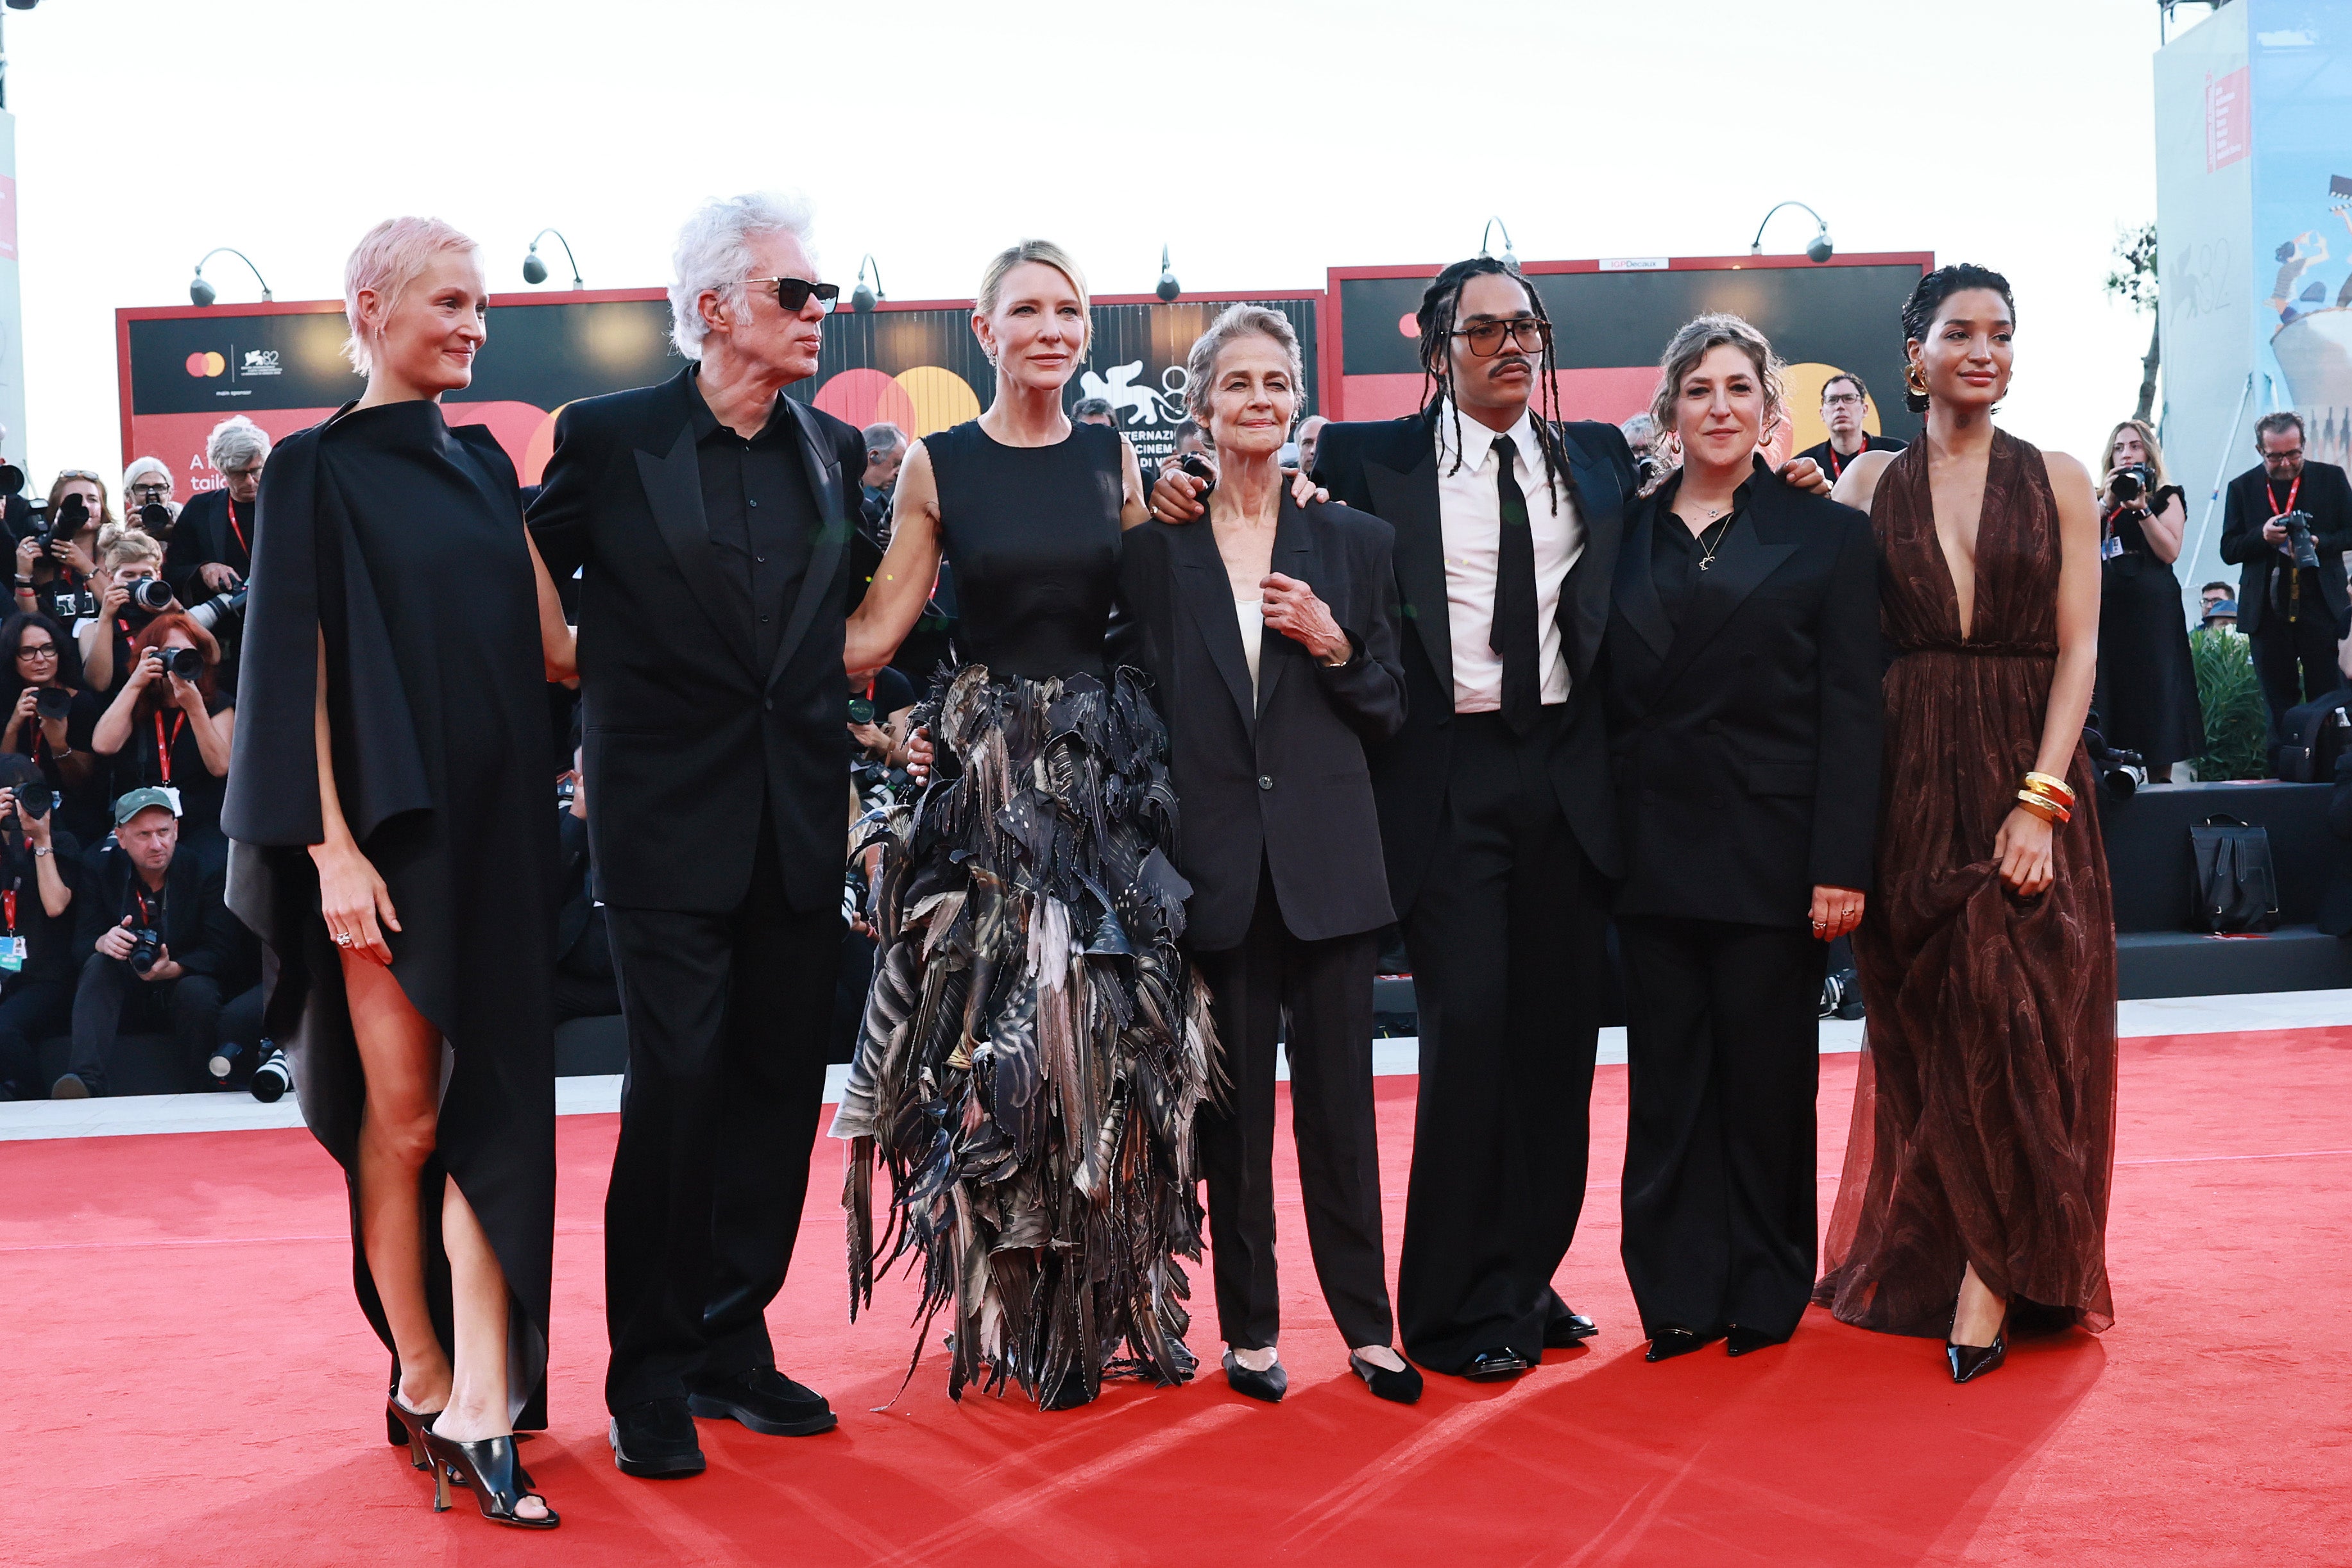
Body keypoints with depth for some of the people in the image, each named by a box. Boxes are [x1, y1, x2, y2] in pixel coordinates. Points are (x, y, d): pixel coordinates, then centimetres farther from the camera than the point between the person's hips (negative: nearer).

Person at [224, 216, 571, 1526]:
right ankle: (424, 1382, 17)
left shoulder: (483, 463, 13)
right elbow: (299, 671, -8)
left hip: (499, 821, 5)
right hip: (388, 827, -5)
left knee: (490, 1106, 0)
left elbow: (553, 645, 10)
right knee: (402, 1117, 3)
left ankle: (481, 1410, 1)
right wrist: (331, 848, -15)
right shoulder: (318, 470, -3)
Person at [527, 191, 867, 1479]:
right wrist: (605, 681, 3)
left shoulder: (835, 450, 10)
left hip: (798, 826, 5)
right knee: (676, 1090, -4)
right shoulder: (609, 438, -4)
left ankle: (733, 1347, 23)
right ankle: (650, 1380, 9)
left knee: (778, 1085, 9)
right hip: (669, 821, -5)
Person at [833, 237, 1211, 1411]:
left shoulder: (1119, 463, 8)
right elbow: (869, 631, 1)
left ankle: (1123, 1298, 16)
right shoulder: (938, 466, 2)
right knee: (994, 1035, -1)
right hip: (989, 769, -2)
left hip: (1113, 762, 2)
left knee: (1119, 1033, 3)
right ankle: (1010, 1307, 12)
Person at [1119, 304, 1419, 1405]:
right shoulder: (1156, 547, 5)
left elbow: (1392, 711, 9)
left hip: (1326, 859, 1)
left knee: (1340, 1098, 3)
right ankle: (1250, 1328, 16)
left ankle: (1367, 1325, 12)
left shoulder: (1354, 542, 8)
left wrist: (1335, 647, -9)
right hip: (1213, 860, 0)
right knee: (1234, 1103, 6)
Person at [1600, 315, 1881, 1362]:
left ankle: (1767, 1293, 20)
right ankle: (1681, 1294, 17)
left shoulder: (1825, 536, 2)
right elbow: (1604, 699, 9)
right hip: (1653, 850, 3)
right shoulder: (1624, 535, 9)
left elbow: (1852, 714, -3)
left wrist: (1841, 866, -10)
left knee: (1767, 1077, 5)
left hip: (1770, 855, -2)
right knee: (1667, 1078, 7)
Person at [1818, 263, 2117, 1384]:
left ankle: (1994, 1275, 3)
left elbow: (2078, 652, -2)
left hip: (2027, 774, 0)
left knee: (2017, 1015, -7)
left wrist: (2042, 798, -13)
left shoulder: (2057, 482, 5)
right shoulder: (1870, 484, 6)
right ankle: (1928, 1265, 18)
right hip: (1909, 783, 1)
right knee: (1927, 1028, 5)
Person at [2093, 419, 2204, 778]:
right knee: (2108, 690, -2)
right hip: (2106, 606, 3)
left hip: (2152, 607, -3)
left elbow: (2170, 552, -7)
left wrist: (2141, 509, -13)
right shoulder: (2098, 499, 16)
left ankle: (2161, 781, -1)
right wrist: (2107, 504, -7)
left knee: (2154, 691, -4)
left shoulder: (2166, 497, 8)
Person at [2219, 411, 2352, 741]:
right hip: (2267, 612, 1)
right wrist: (2262, 536, -17)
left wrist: (2319, 543, -14)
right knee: (2280, 703, 8)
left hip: (2321, 608, -1)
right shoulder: (2242, 488, 4)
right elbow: (2229, 550, 2)